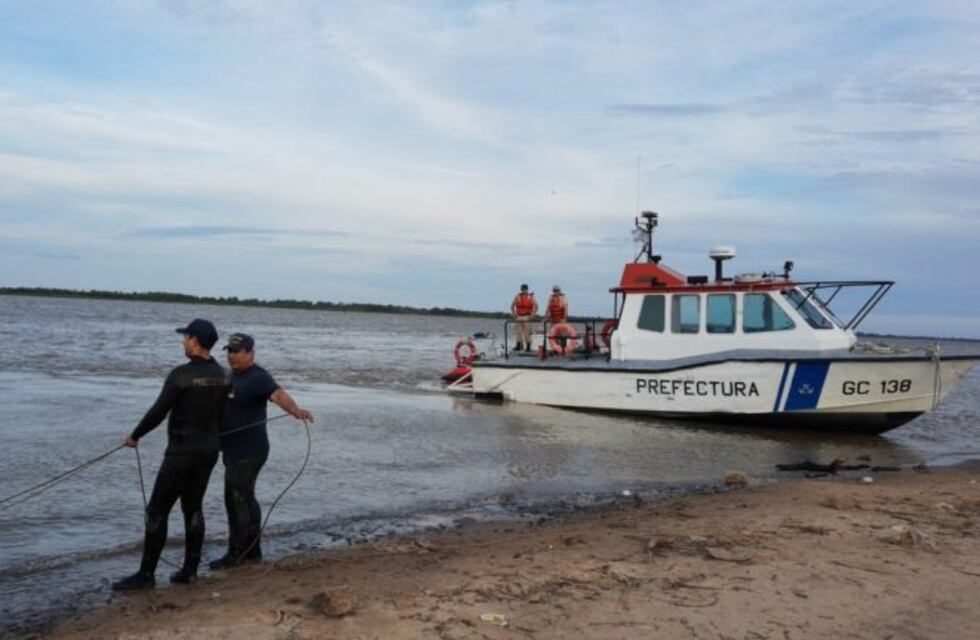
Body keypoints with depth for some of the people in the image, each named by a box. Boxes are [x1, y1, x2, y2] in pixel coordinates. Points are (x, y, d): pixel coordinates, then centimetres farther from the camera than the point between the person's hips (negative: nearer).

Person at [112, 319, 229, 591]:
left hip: (182, 452, -7)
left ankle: (146, 574, 3)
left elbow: (158, 412, -14)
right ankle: (189, 570, 16)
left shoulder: (182, 374, -17)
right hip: (209, 450, 7)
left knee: (157, 510, 0)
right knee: (193, 507, 15)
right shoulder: (222, 375, 4)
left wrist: (135, 435, 1)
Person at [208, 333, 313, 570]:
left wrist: (295, 409, -55)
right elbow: (224, 407, 32)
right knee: (245, 500, 14)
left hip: (248, 453, -10)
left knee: (238, 501, -6)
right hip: (234, 452, 10)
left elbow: (278, 394, -35)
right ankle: (252, 550, 23)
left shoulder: (258, 377, -16)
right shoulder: (233, 376, 14)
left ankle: (236, 553, 3)